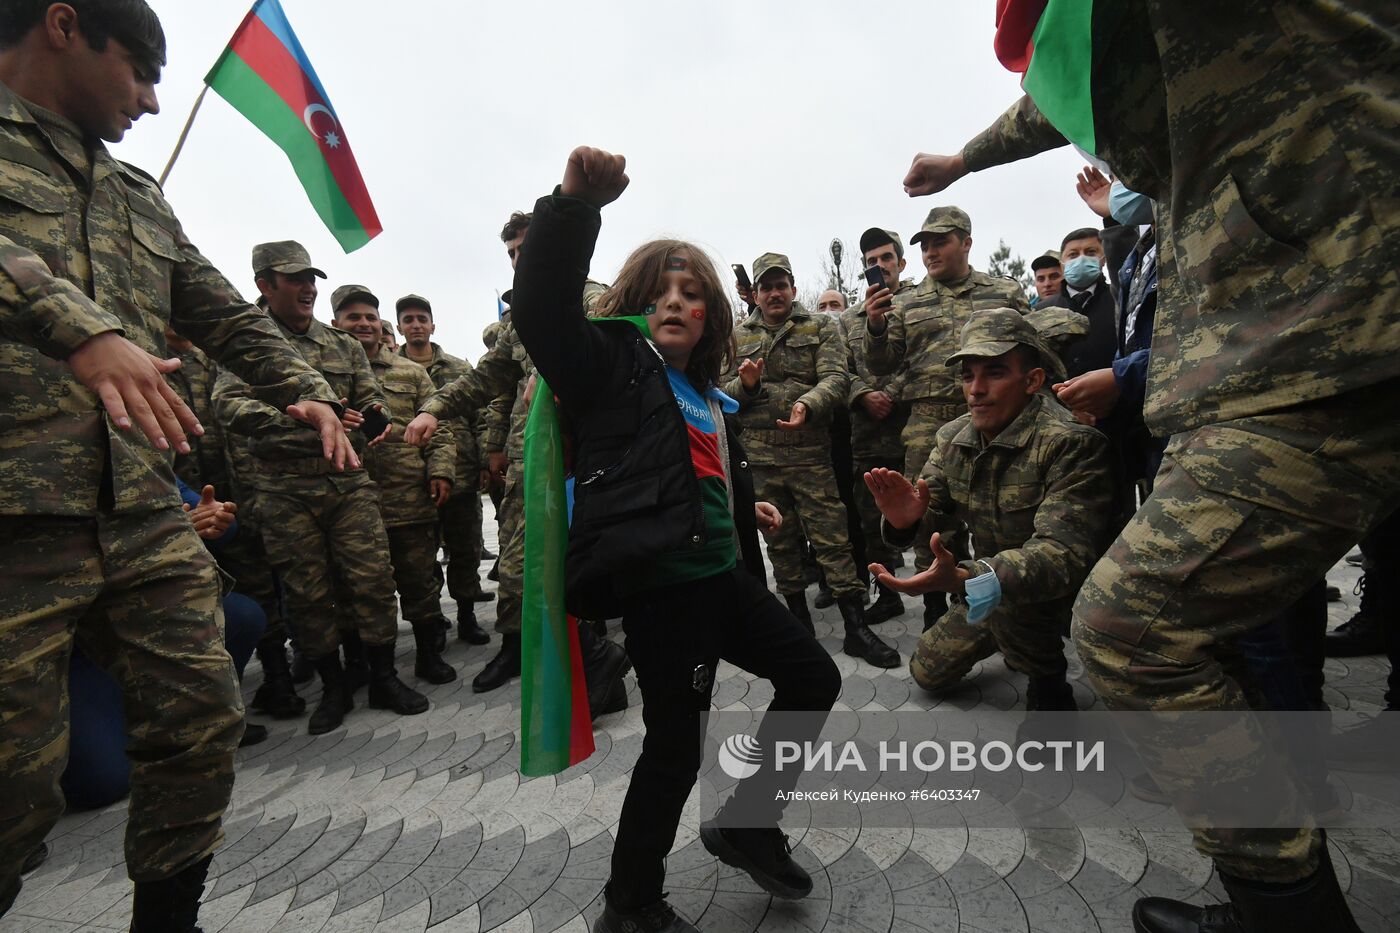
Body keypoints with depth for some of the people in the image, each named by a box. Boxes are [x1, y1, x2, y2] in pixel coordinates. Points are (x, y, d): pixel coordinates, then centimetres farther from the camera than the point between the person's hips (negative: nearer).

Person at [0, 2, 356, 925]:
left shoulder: (141, 198, 23)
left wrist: (307, 391, 4)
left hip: (145, 513, 6)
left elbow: (230, 318, 18)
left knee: (204, 723, 6)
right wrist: (81, 329, -31)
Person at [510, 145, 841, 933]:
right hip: (659, 582, -9)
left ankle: (745, 825, 32)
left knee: (813, 678, 16)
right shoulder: (611, 362, -3)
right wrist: (575, 206, -33)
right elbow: (542, 309, -23)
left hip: (719, 572, 9)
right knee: (677, 745, 0)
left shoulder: (708, 393, 18)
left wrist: (748, 512, 25)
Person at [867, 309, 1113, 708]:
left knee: (1008, 595, -37)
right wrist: (906, 517, -34)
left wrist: (967, 579, -55)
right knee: (927, 672, 13)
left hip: (1064, 594, -6)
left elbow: (1065, 552, -38)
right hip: (988, 589, 7)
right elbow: (934, 509, -6)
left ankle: (1048, 685, -6)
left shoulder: (1071, 443, -29)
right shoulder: (952, 437, -7)